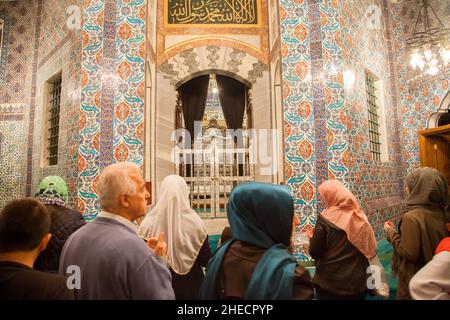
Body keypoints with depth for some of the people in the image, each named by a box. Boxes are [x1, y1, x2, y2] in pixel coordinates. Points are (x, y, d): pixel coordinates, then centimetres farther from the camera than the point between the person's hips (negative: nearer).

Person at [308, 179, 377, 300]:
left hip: (330, 283, -4)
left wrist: (312, 238, 4)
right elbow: (370, 250, 3)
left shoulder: (325, 218, -18)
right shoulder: (360, 216, -3)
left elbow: (315, 253, -14)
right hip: (357, 283, 5)